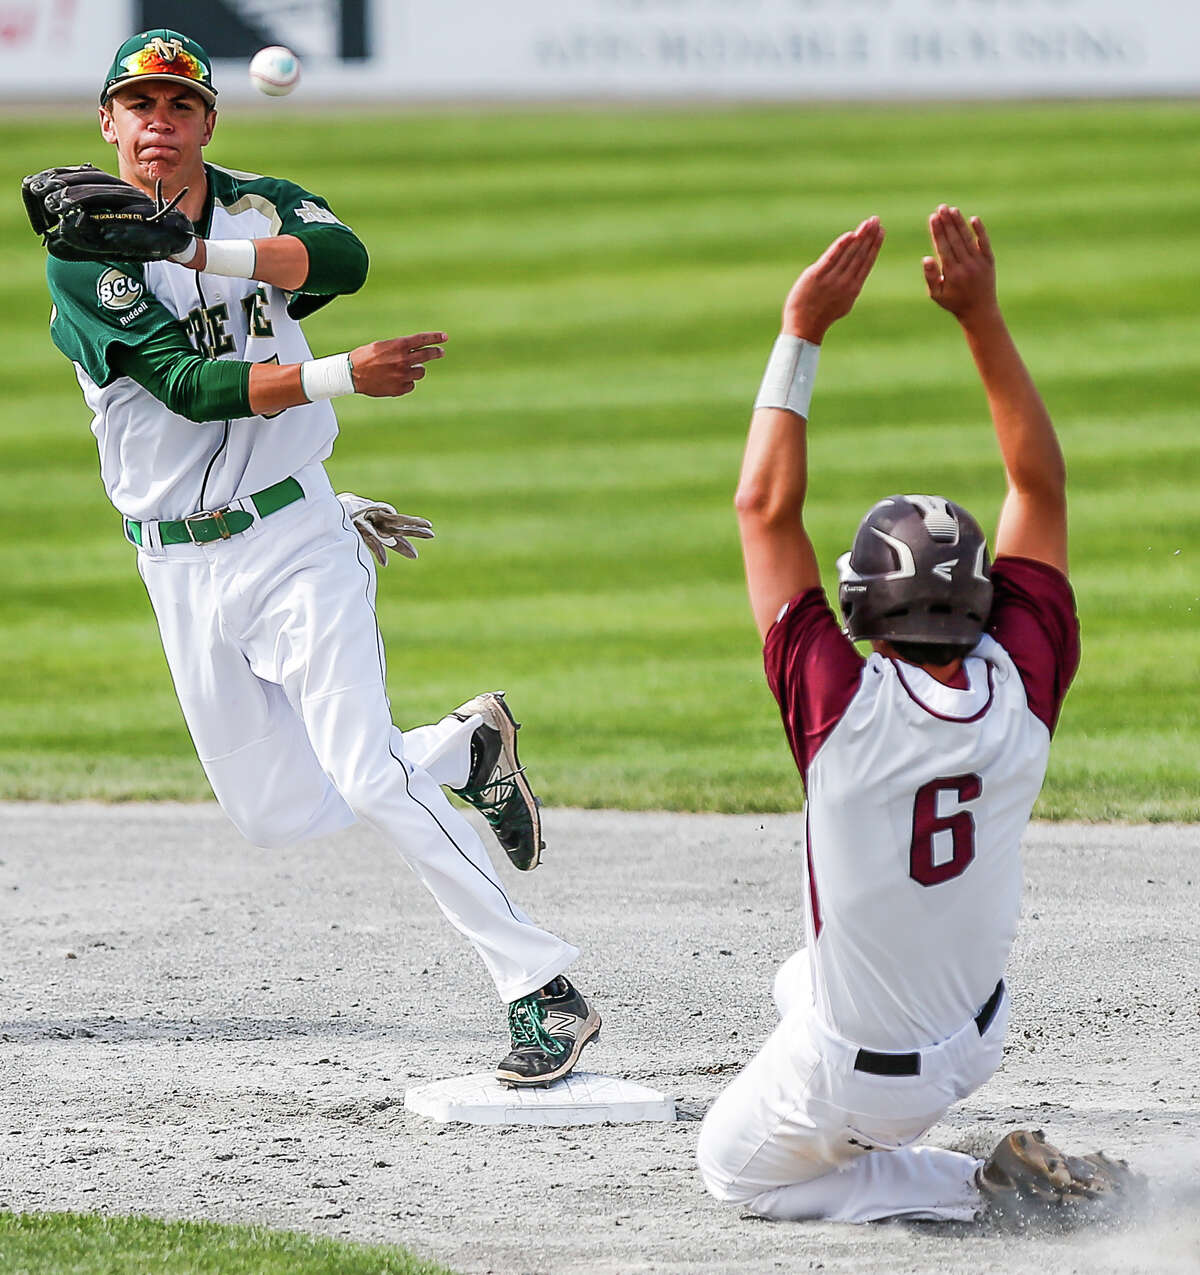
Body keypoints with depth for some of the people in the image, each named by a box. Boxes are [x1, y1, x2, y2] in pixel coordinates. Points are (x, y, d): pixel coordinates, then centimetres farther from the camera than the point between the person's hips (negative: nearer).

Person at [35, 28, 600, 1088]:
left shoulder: (260, 207, 0)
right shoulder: (83, 255, -6)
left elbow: (341, 258, -24)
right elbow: (191, 387, -19)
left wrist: (191, 247, -34)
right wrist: (344, 376, -28)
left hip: (292, 540, -2)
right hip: (180, 570, 2)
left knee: (367, 777, -17)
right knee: (279, 814, 6)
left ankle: (543, 991, -15)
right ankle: (469, 746, 30)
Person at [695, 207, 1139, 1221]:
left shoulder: (844, 711, -30)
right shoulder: (1022, 692, -19)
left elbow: (765, 509, -25)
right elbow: (1041, 486, -10)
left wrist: (802, 334, -22)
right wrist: (984, 320, -12)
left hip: (857, 1078, -7)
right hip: (976, 1041, 7)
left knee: (733, 1168, 21)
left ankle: (978, 1190, 3)